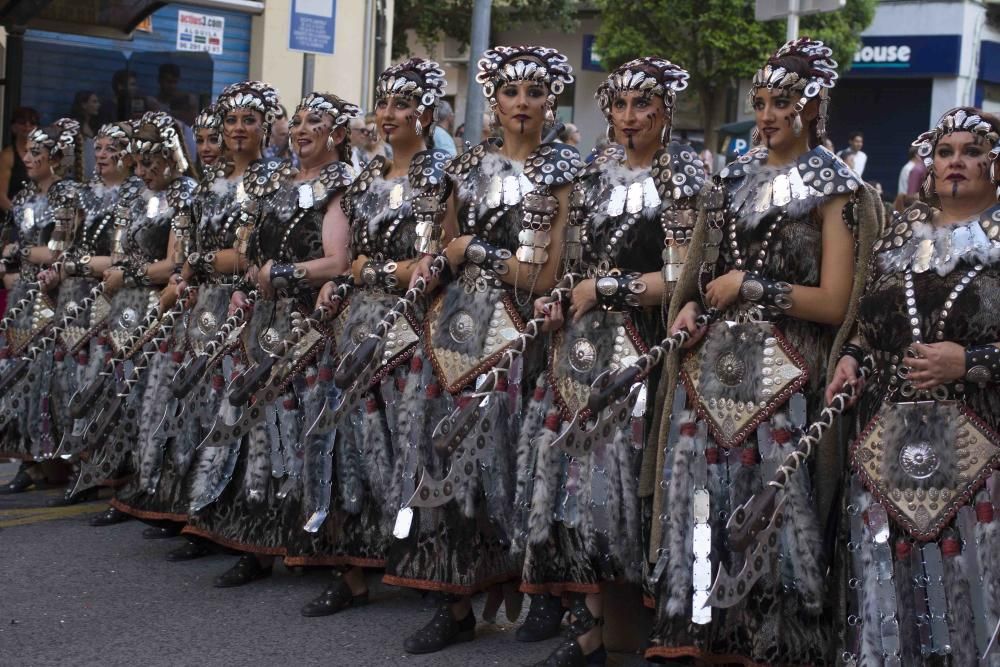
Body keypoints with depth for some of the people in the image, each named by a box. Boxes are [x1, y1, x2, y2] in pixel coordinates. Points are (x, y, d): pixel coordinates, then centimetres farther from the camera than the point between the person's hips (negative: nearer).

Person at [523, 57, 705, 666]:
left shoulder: (683, 177, -4)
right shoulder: (596, 173, 13)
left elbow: (679, 278, -11)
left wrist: (601, 290, -9)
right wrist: (556, 299, 2)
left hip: (634, 342, -6)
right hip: (580, 339, 6)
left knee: (605, 466, -5)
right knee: (565, 465, 3)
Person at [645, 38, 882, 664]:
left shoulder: (834, 189, -2)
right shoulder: (736, 176, 14)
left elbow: (834, 303, -9)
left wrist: (751, 287, -11)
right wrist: (691, 305, 5)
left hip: (779, 375, -5)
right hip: (711, 365, 5)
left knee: (771, 507, -5)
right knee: (703, 502, 5)